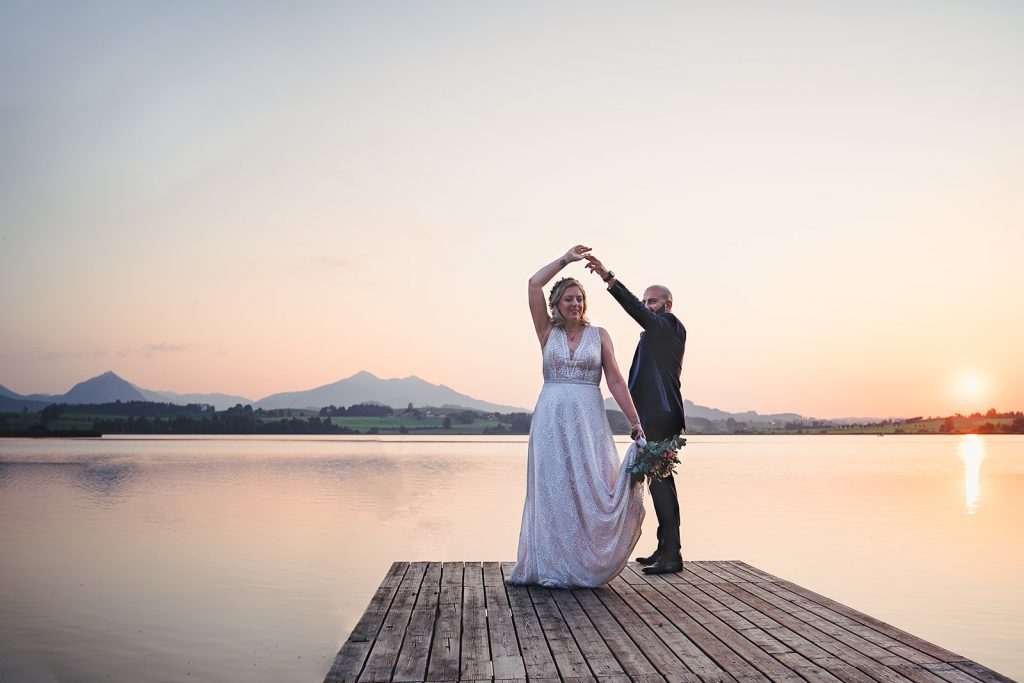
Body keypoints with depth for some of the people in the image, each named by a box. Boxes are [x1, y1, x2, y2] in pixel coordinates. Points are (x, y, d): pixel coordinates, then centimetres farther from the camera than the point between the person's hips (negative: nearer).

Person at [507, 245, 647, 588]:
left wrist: (636, 424, -3)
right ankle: (554, 568, 12)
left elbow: (616, 382, 3)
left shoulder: (599, 335, 7)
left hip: (588, 420, 0)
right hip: (551, 420, 0)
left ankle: (587, 565, 10)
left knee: (590, 491, -2)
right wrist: (566, 259, 3)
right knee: (553, 492, 2)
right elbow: (534, 284, -3)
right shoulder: (548, 332, 8)